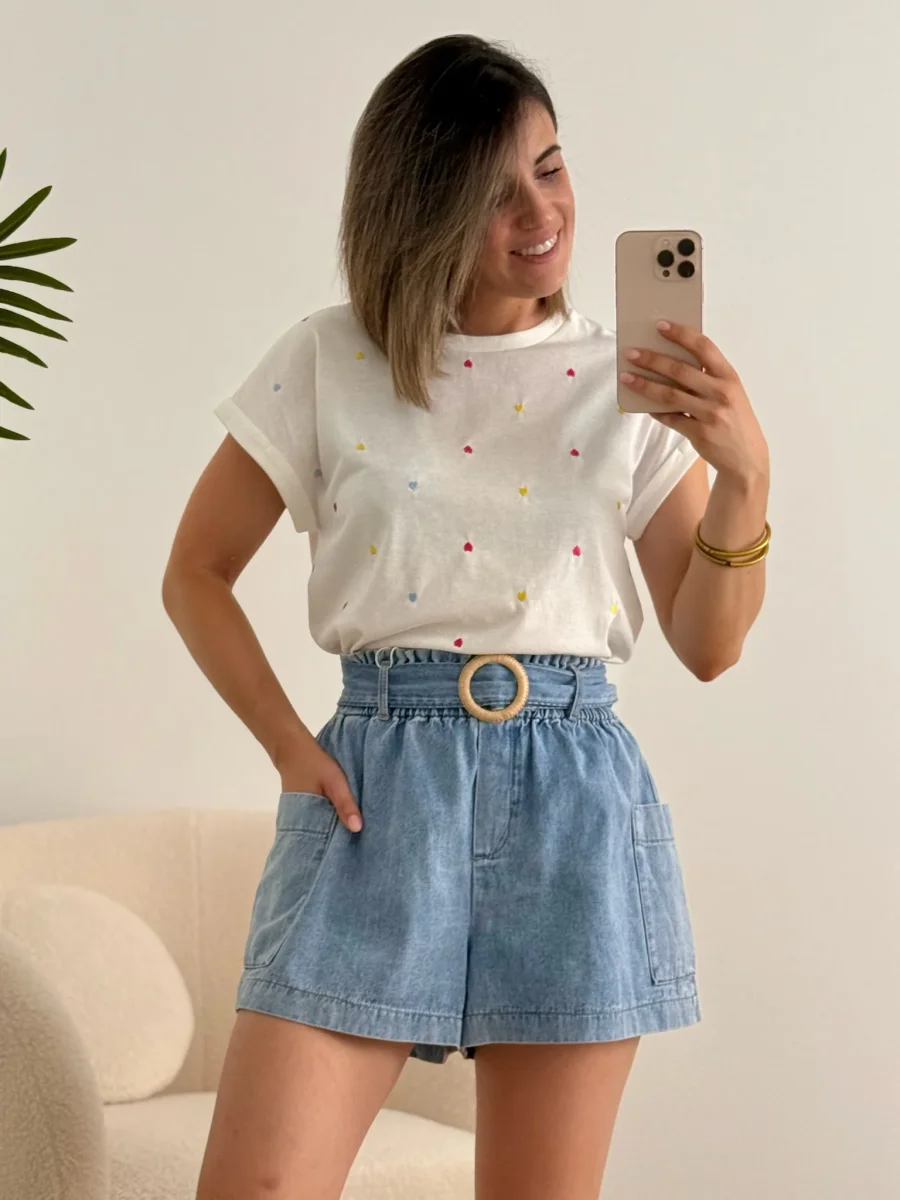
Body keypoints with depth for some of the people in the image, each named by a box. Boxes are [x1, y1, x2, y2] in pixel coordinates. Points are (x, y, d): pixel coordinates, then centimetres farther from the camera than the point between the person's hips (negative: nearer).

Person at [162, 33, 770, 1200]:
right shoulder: (327, 363, 3)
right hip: (378, 786, -1)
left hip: (573, 794, 1)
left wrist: (744, 474, -11)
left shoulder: (630, 382, 7)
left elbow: (709, 644, 5)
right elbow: (197, 574, 10)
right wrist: (290, 744, -2)